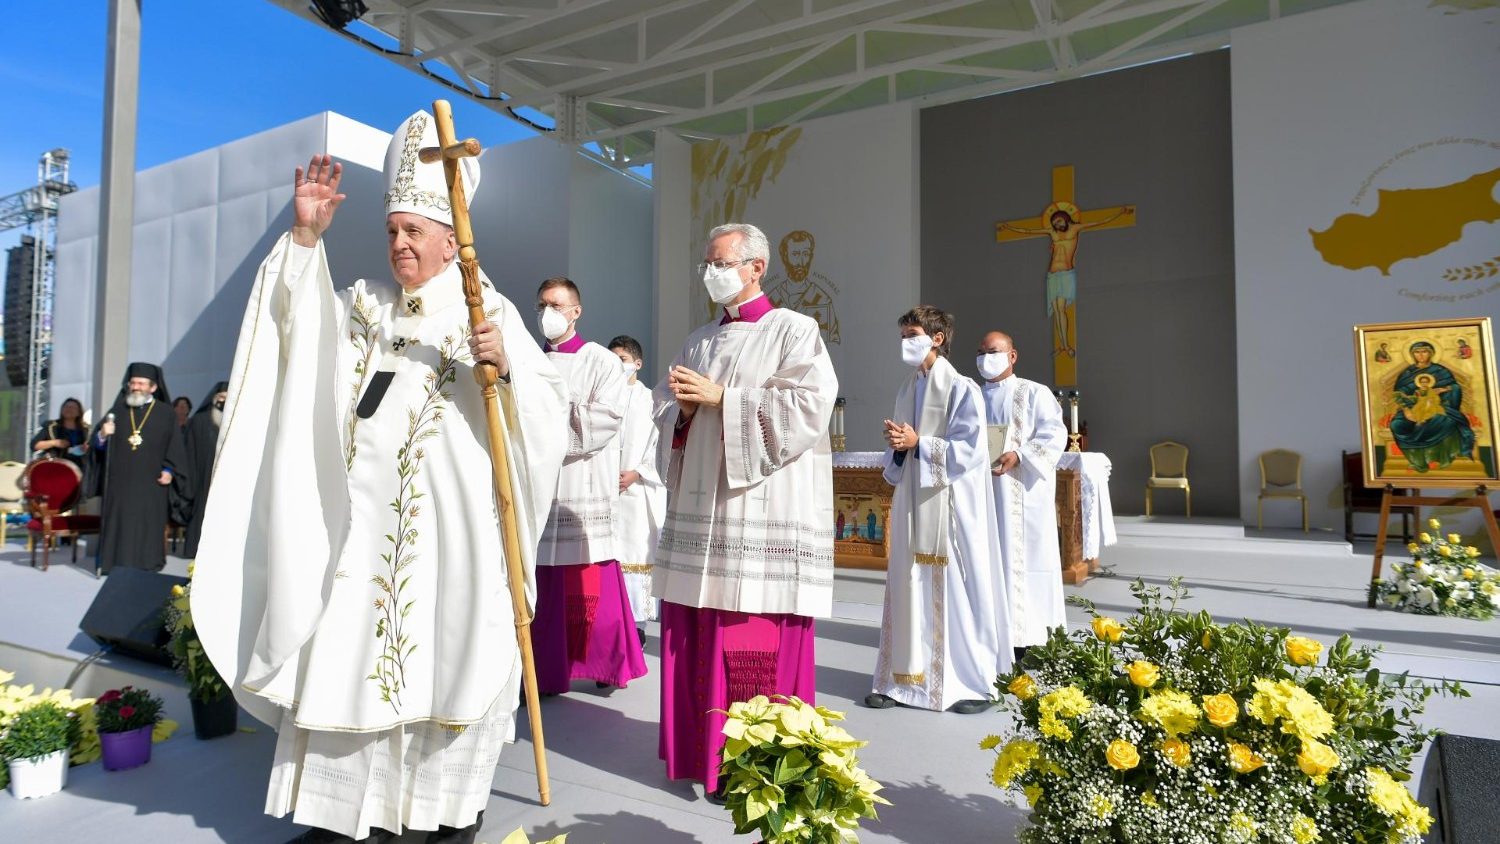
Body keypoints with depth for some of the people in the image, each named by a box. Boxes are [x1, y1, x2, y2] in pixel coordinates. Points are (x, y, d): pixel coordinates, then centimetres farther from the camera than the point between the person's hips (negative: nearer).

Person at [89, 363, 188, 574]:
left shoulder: (164, 413, 3)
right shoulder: (118, 410, 9)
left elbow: (174, 446, 2)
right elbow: (97, 444, 9)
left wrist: (169, 470, -8)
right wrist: (102, 435, -13)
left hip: (150, 483, -2)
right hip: (119, 481, 2)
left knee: (147, 525, 1)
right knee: (117, 523, 3)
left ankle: (146, 566, 8)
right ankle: (113, 563, 11)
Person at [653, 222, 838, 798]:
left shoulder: (794, 331, 1)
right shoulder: (699, 341, 19)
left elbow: (808, 405, -13)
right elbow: (665, 413, 19)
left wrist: (720, 398, -13)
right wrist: (684, 408, -5)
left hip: (763, 515, -6)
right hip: (700, 510, 6)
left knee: (756, 647, -4)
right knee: (697, 636, 9)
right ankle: (700, 747, 24)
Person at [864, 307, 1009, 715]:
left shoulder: (961, 389, -7)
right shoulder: (907, 389, 14)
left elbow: (970, 450, -14)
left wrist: (919, 443, -16)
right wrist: (896, 444, -5)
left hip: (949, 504, -6)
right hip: (912, 504, 6)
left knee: (955, 588, -1)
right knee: (910, 587, 7)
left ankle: (974, 682, 12)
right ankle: (906, 678, 15)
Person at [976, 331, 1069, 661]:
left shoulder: (1034, 393, 2)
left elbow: (1054, 434, -8)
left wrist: (1018, 455, -21)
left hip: (1023, 493, -4)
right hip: (983, 491, 4)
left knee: (1023, 557, -3)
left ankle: (1029, 636, 5)